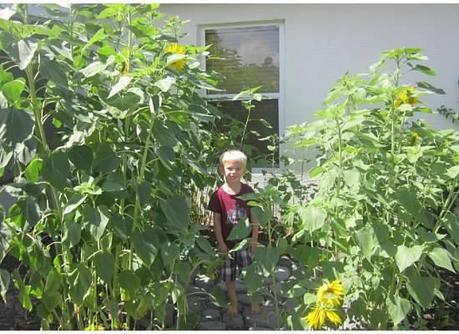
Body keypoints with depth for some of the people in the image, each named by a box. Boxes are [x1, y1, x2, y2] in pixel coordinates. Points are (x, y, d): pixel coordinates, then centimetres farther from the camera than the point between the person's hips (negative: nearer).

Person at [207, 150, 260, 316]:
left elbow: (254, 217, -1)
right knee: (229, 276, 13)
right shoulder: (218, 194, -12)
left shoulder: (248, 191, -7)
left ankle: (254, 301, 33)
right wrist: (221, 243, -8)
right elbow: (216, 220, -7)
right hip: (227, 243, -1)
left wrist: (254, 239, -4)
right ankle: (233, 303, 33)